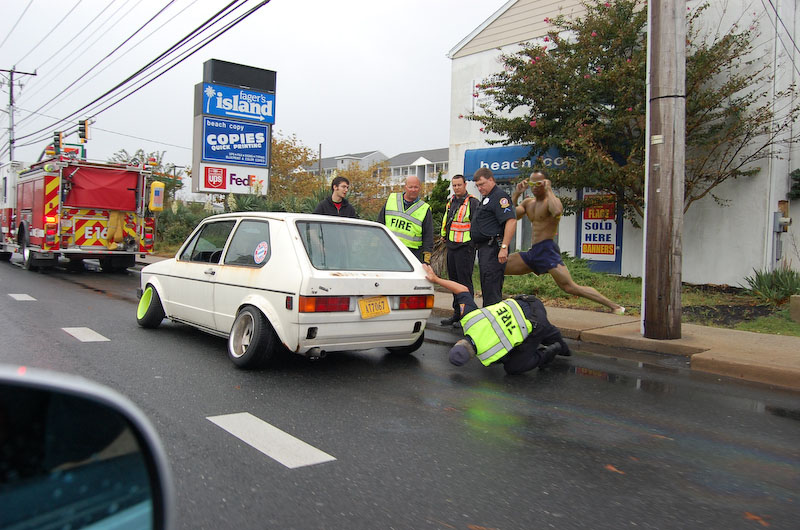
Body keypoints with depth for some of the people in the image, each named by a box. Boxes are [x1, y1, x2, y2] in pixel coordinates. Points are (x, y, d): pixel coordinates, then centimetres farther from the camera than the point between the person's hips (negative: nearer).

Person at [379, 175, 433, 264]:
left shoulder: (425, 209, 3)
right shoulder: (391, 199, 10)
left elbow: (428, 236, 2)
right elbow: (380, 222, 16)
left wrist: (426, 260, -5)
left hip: (412, 253, -2)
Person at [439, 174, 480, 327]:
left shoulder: (472, 203, -9)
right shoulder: (450, 202, 15)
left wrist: (473, 242, -16)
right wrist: (444, 236, 24)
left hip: (465, 247, -8)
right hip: (451, 246, 8)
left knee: (465, 282, -6)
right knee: (454, 281, 13)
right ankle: (457, 313, 23)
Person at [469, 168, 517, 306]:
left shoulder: (499, 196, -11)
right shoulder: (486, 198, 21)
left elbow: (511, 221, -22)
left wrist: (504, 247, -27)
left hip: (493, 248, -11)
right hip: (484, 248, 11)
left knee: (492, 288, -11)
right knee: (486, 288, 14)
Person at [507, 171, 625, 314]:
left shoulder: (552, 200, -6)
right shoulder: (528, 202, 17)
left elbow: (557, 212, -31)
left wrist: (549, 190, -19)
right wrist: (516, 194, -1)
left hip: (547, 250, -7)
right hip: (532, 253, 8)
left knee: (570, 287, -16)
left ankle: (614, 306, -12)